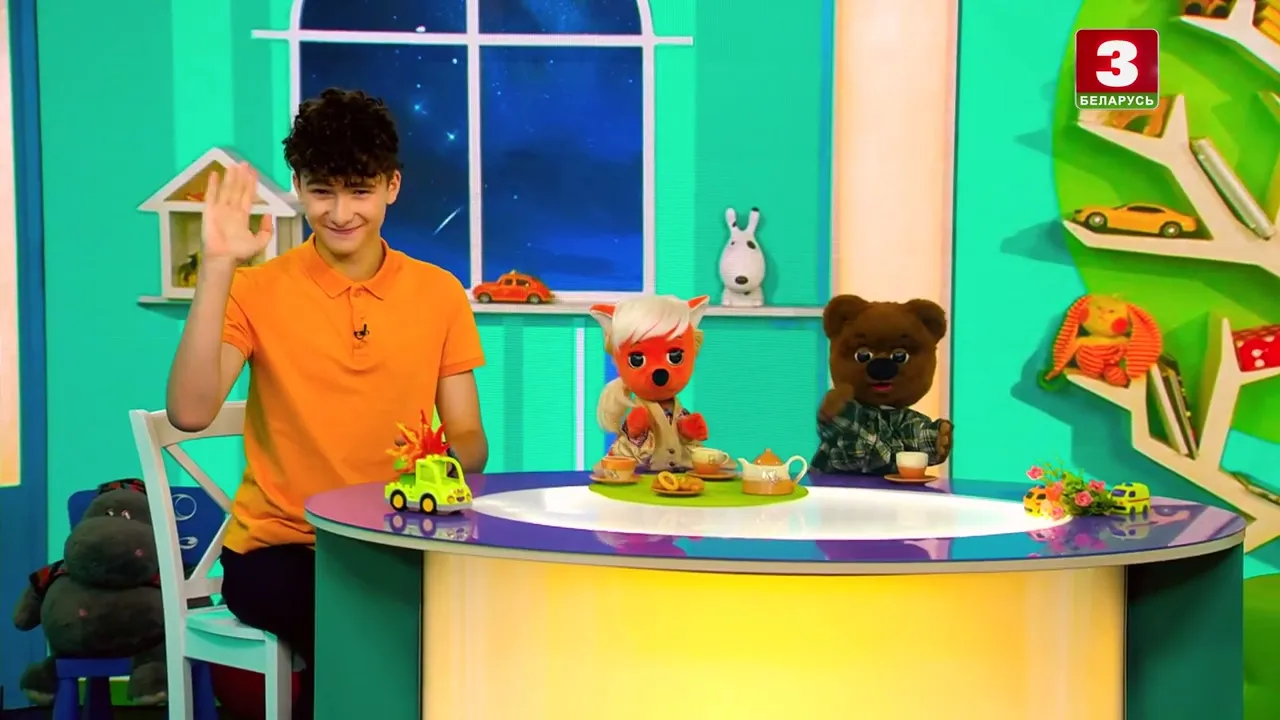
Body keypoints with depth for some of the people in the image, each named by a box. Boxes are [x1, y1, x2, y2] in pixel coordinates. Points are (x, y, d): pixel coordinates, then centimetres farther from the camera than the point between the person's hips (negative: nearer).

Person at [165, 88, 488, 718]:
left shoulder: (438, 293, 4)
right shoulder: (259, 289, -3)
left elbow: (467, 438, 5)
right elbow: (190, 413, -17)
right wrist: (217, 268, -21)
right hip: (277, 546, -3)